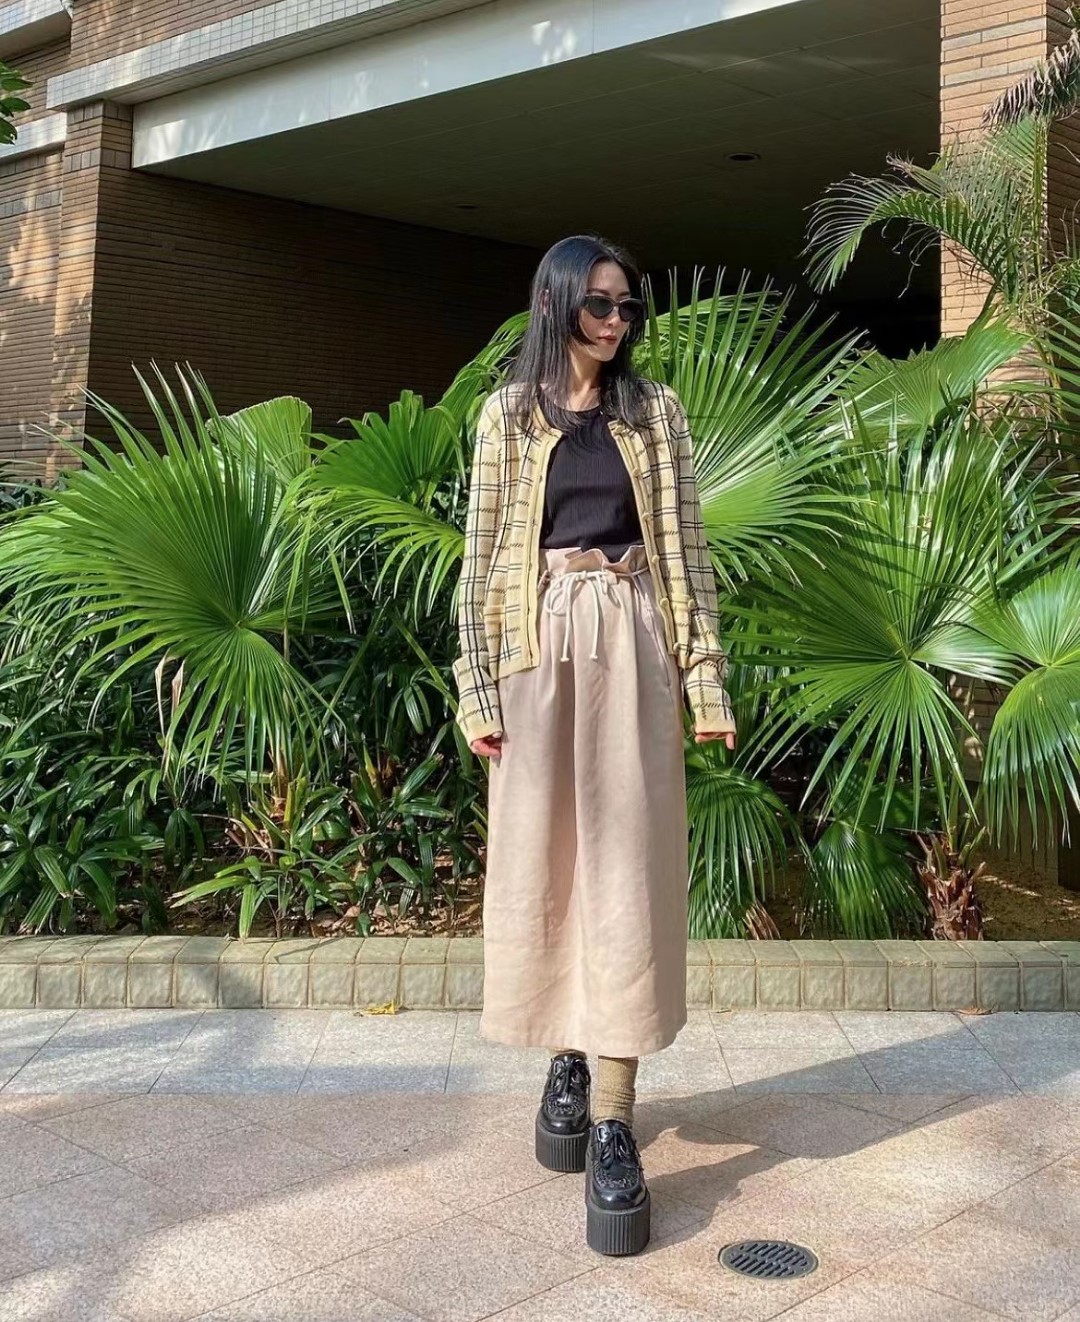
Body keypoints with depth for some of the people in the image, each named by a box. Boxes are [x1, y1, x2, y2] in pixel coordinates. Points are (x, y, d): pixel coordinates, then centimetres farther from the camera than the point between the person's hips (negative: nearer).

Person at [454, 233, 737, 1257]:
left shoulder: (653, 410, 9)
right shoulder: (508, 413, 7)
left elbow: (686, 545, 7)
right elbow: (482, 555, 4)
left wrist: (705, 676, 0)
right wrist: (477, 687, -3)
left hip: (630, 645, 0)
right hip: (539, 647, 0)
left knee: (627, 864, -5)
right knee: (541, 857, 4)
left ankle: (614, 1125, -2)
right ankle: (565, 1060, 24)